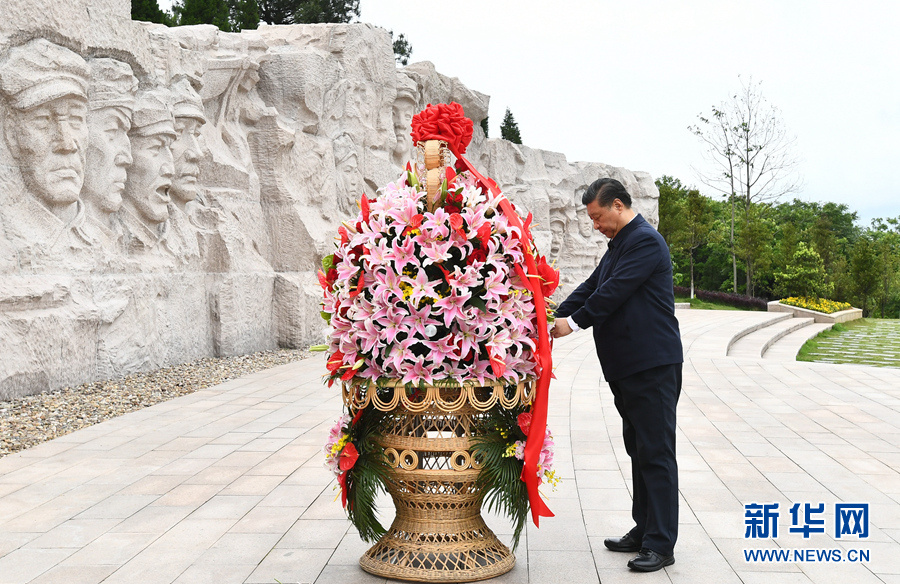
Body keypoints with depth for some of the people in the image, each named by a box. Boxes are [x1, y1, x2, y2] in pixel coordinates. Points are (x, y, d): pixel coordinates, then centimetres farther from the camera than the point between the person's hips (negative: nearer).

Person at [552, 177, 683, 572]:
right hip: (626, 367, 10)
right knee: (639, 451, 16)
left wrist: (575, 322, -11)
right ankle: (644, 531, 26)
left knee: (656, 453, -6)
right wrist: (555, 320, 7)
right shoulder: (620, 244, 18)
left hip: (652, 365, -10)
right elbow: (591, 287, 16)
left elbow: (614, 292, -20)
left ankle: (661, 544, -1)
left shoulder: (645, 241, -13)